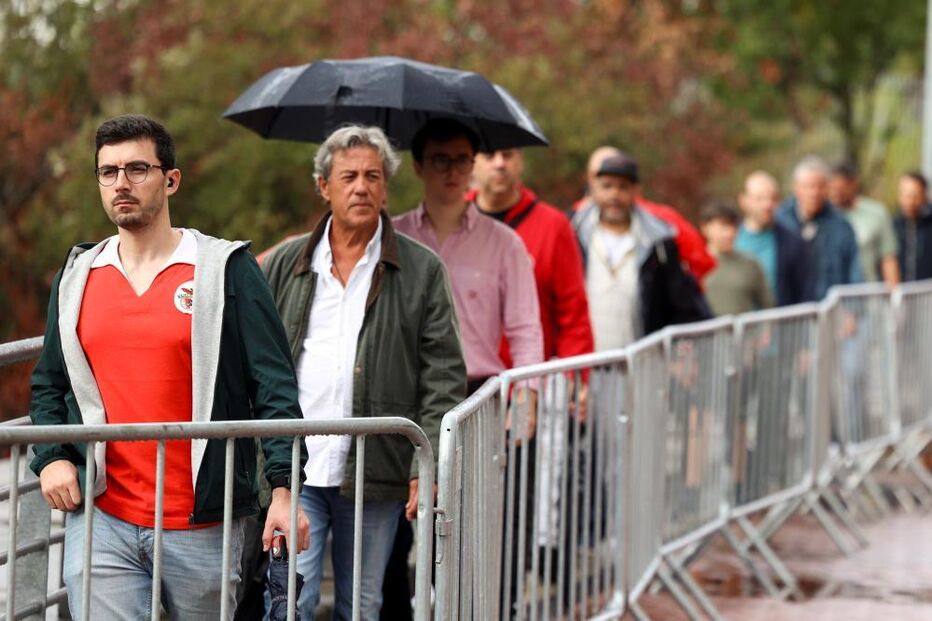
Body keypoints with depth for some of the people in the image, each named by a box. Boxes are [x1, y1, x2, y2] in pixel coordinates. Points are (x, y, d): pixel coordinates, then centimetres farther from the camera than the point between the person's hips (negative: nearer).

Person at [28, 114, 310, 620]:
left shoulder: (226, 270, -1)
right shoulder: (77, 277, 11)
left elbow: (274, 384, -4)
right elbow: (48, 384, 20)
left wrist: (284, 488, -13)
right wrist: (51, 458, 2)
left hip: (203, 526, -2)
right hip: (100, 520, 2)